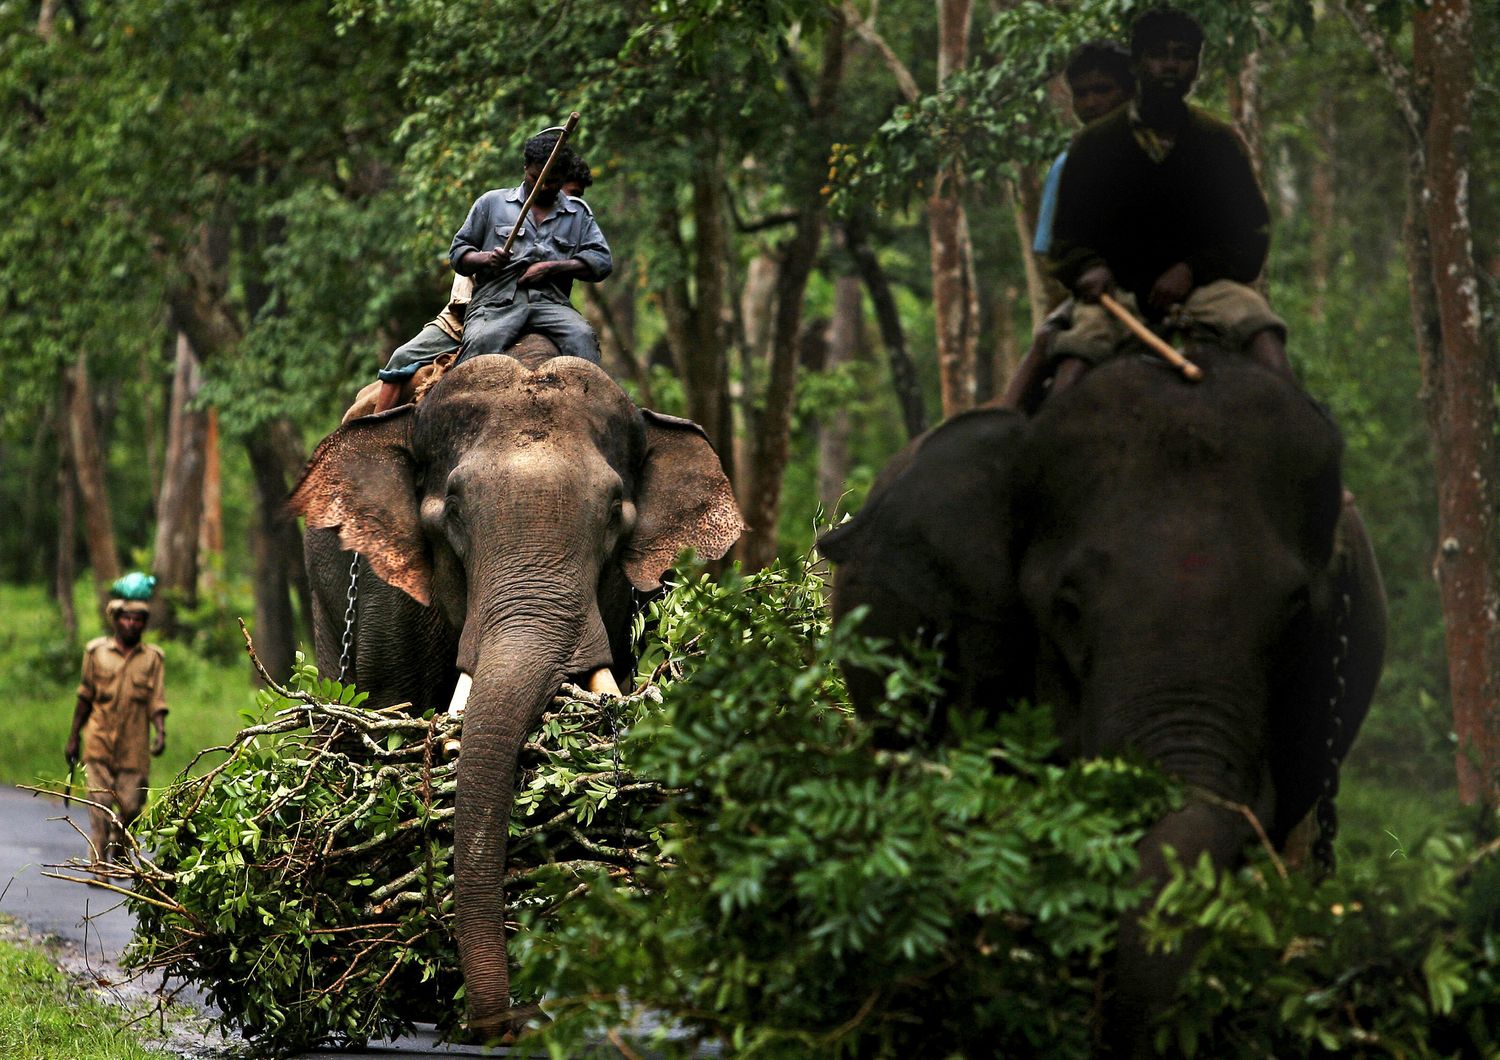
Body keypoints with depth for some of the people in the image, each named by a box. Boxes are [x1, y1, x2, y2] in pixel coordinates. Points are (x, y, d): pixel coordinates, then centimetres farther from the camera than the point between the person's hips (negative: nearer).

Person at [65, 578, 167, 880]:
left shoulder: (152, 658, 5)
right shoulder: (96, 652, 5)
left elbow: (157, 703, 2)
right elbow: (85, 698, 12)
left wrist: (160, 732, -16)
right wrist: (73, 738, 13)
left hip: (134, 749, 0)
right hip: (99, 744, 0)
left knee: (130, 808, 0)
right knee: (100, 804, -10)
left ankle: (119, 855, 28)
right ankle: (99, 867, -9)